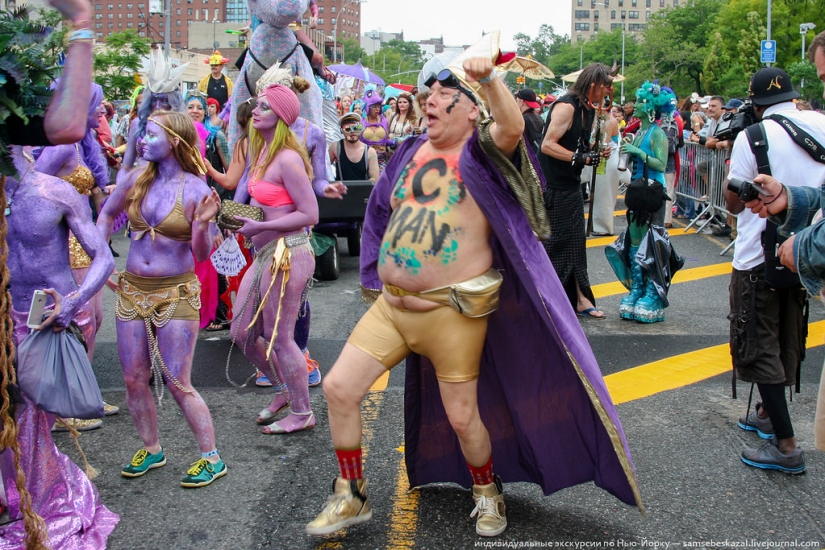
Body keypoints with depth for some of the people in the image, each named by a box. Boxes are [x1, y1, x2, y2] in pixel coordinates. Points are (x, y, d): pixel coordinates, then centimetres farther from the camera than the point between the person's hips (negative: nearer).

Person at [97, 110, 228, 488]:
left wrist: (201, 223, -25)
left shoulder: (195, 190, -11)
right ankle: (151, 449, 32)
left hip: (176, 294, -5)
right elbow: (107, 214, 19)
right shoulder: (136, 179, 0)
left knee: (177, 383, -3)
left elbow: (202, 254, -8)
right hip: (132, 290, 5)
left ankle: (212, 458, 12)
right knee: (134, 380, 11)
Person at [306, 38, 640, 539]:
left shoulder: (482, 153, -6)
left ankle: (487, 494, 34)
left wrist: (488, 76, -44)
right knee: (339, 389, 0)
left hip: (453, 313, -5)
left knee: (462, 417, 3)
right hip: (391, 305, 6)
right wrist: (381, 278, 15)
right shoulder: (410, 154, 11)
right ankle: (351, 498, 19)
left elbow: (513, 126, -30)